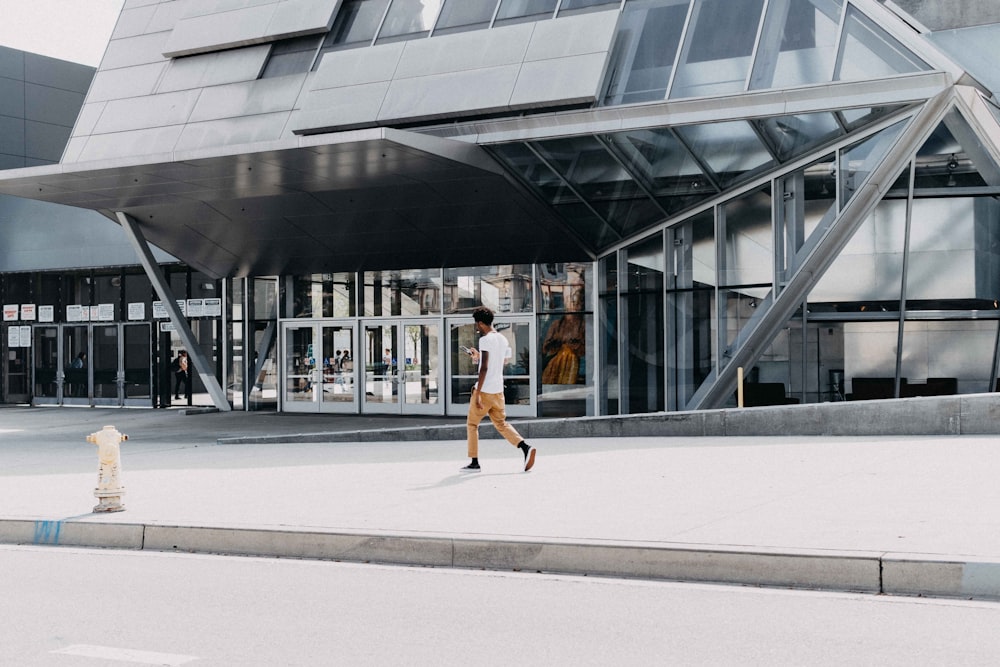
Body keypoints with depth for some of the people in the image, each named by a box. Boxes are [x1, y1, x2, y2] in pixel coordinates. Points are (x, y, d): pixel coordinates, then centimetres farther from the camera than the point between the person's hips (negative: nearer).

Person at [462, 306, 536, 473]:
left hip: (484, 390, -7)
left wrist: (477, 394, -22)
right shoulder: (503, 340, 13)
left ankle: (474, 463, 7)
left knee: (472, 424, 7)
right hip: (498, 390, 7)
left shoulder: (485, 340, -13)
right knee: (501, 424, 14)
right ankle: (525, 448, -7)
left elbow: (484, 368, -20)